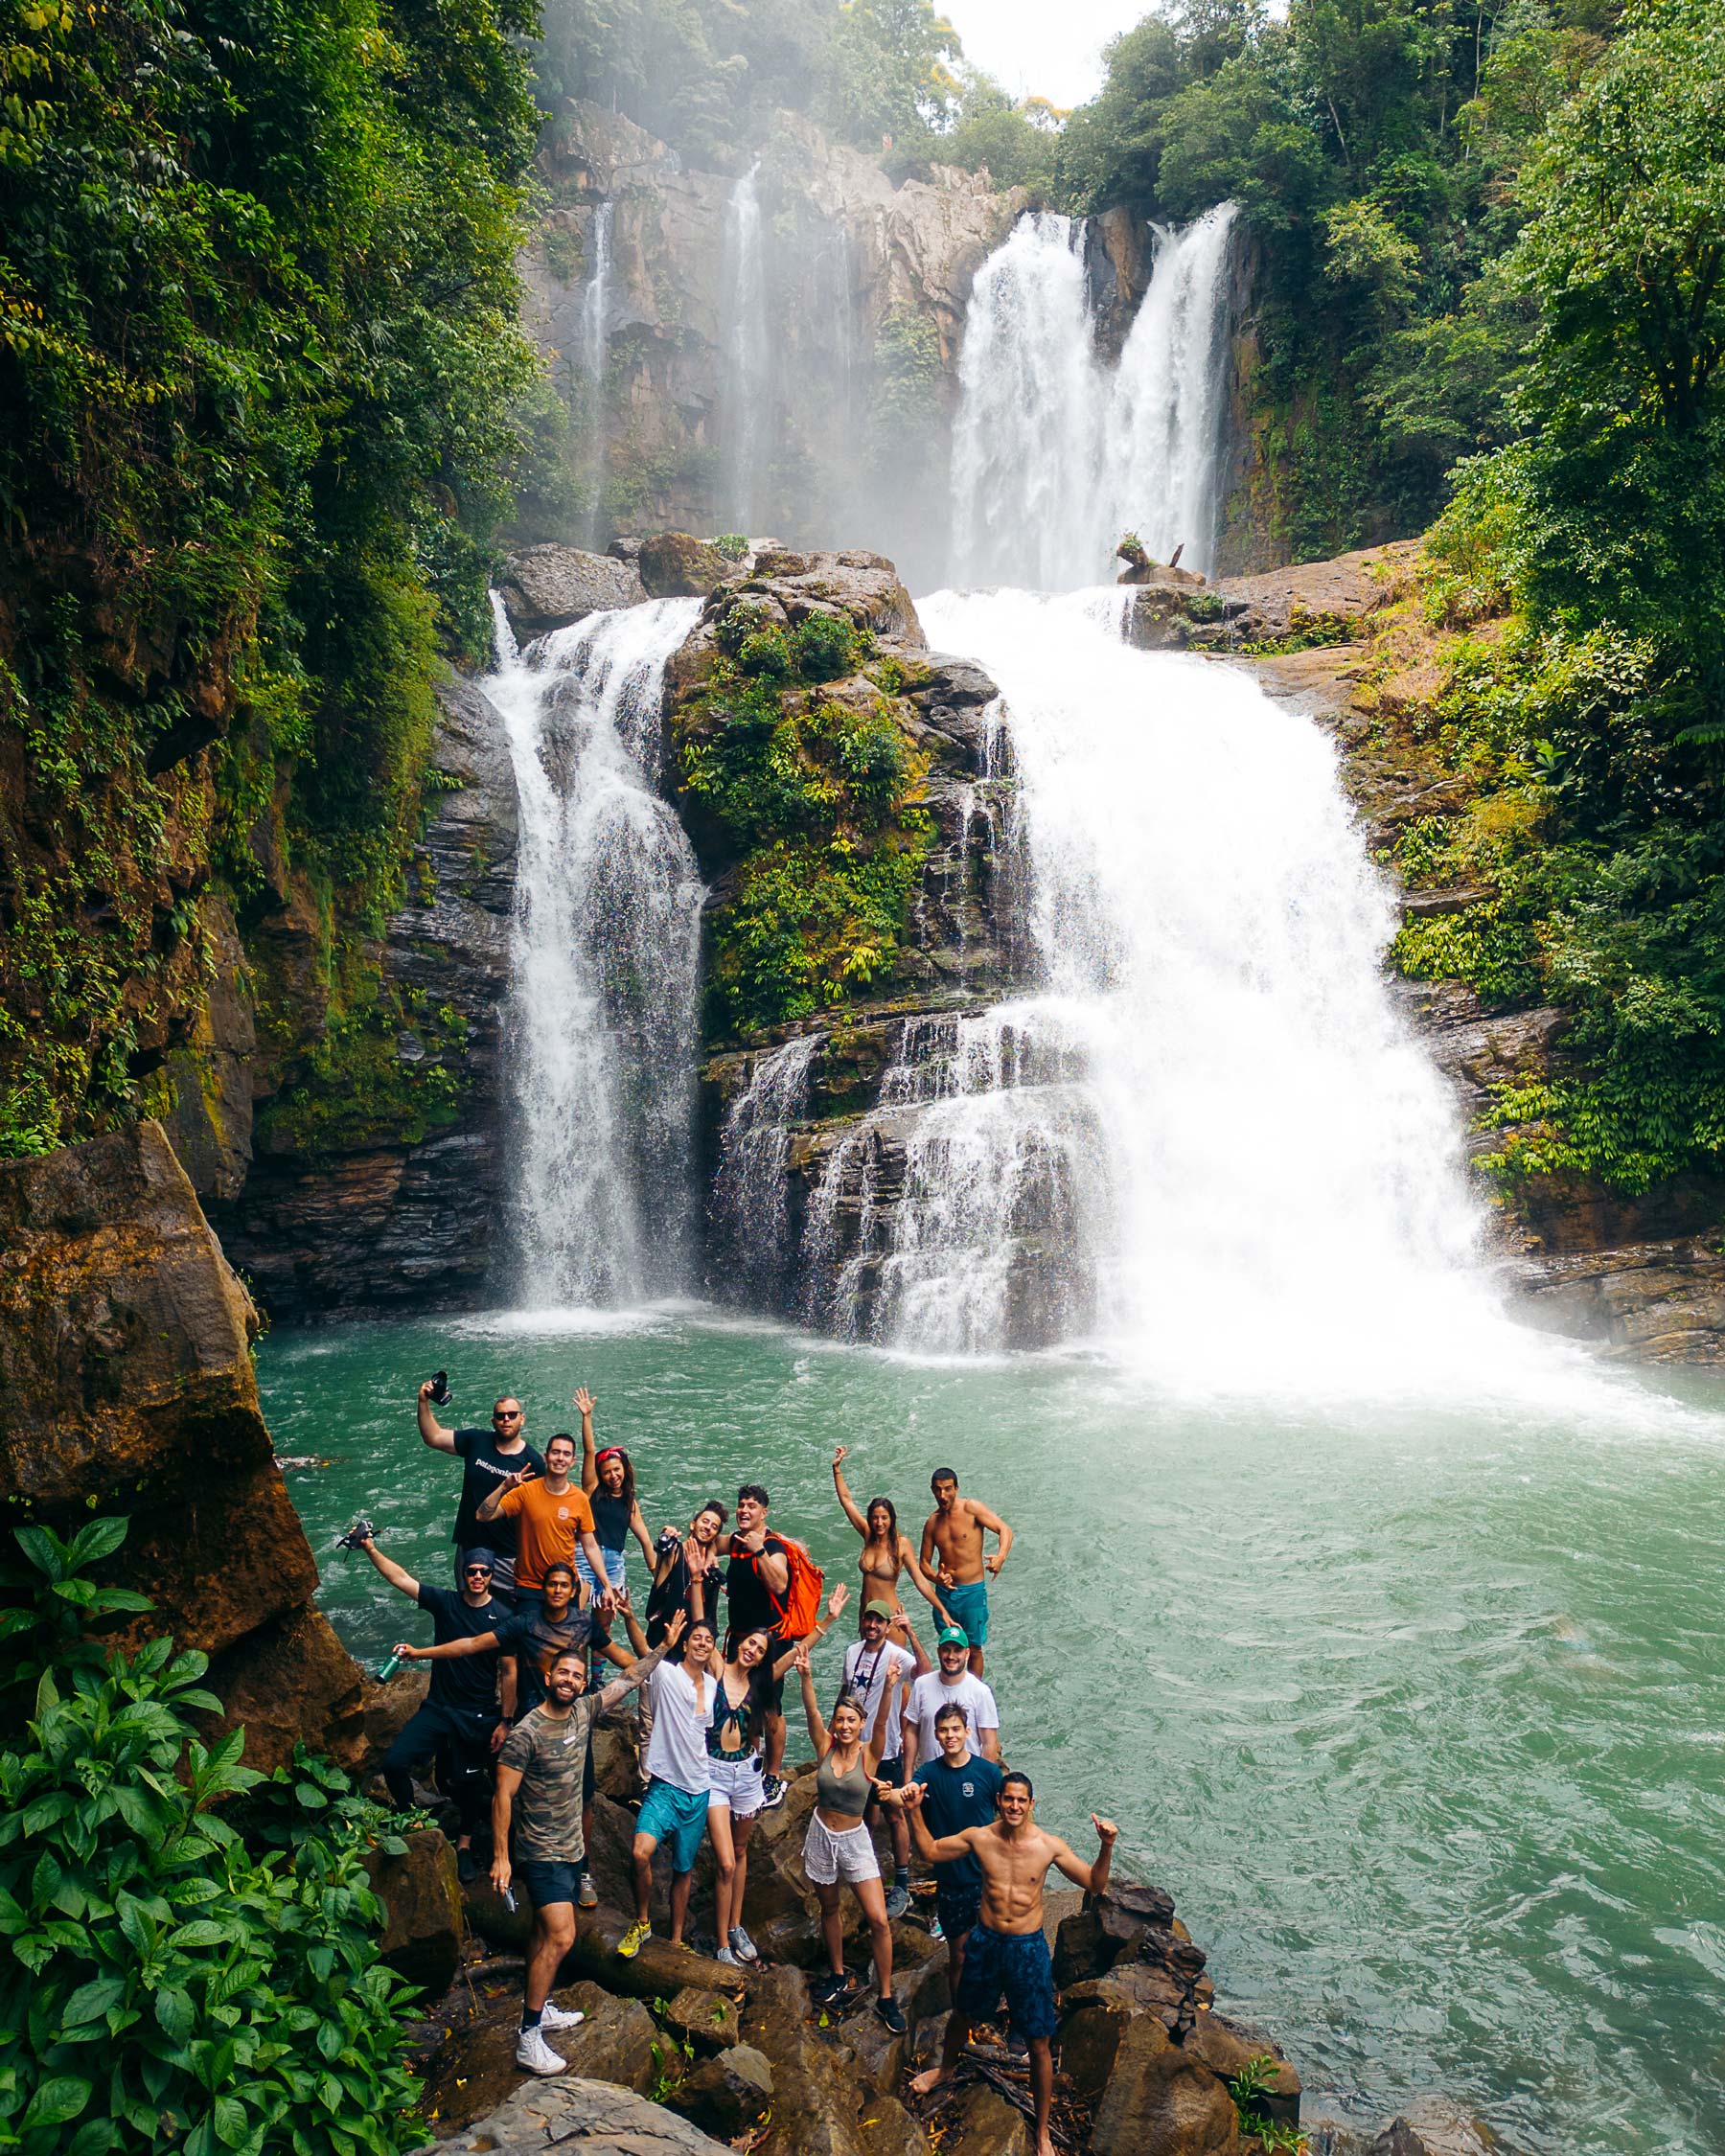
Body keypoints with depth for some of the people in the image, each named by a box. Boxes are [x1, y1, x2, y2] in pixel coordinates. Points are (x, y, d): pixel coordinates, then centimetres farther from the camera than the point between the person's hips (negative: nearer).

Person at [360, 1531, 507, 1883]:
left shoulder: (502, 1617, -8)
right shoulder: (445, 1602, -2)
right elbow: (400, 1579, -7)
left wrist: (505, 1721, -10)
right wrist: (371, 1550, -18)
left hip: (479, 1715, -2)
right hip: (438, 1706, 2)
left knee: (468, 1781, 6)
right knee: (393, 1762, -11)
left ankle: (465, 1844, 33)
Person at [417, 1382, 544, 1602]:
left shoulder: (532, 1461, -7)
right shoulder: (476, 1442, 0)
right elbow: (433, 1437, 2)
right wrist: (424, 1402, -11)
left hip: (510, 1554, -3)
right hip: (471, 1547, 3)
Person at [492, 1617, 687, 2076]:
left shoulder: (583, 1711, 0)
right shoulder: (526, 1733, -20)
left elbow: (627, 1680, 11)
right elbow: (503, 1797, -18)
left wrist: (664, 1647, 10)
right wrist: (500, 1857, -19)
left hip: (569, 1846, 8)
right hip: (541, 1852, -8)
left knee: (545, 1931, 19)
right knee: (560, 1936, -14)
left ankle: (536, 2008, 33)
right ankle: (529, 2039, -7)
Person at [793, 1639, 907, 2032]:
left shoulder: (869, 1753, -11)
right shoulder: (825, 1746, -7)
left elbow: (883, 1722, -29)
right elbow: (811, 1712, -23)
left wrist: (889, 1689, -49)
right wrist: (805, 1676, -42)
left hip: (854, 1839, -2)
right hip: (821, 1834, 2)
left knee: (878, 1920, -7)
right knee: (829, 1908, 19)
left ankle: (885, 1996, 7)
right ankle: (838, 1974, 41)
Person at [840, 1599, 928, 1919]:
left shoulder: (895, 1655, -17)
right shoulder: (852, 1651, 2)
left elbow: (924, 1672, -37)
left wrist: (910, 1632, -41)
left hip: (886, 1749, -6)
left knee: (894, 1816, 3)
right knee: (865, 1812, 22)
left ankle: (901, 1886, 13)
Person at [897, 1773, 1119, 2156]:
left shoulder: (1049, 1846, -16)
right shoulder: (979, 1837, -12)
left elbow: (1095, 1885, -11)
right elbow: (930, 1852, 2)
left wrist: (1107, 1847, -29)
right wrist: (915, 1811, -11)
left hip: (1029, 1948, -2)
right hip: (985, 1942, 2)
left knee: (1038, 2042, 5)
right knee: (963, 2014, 25)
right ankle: (947, 2067, 58)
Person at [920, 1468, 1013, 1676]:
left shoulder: (971, 1508, -9)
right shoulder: (932, 1522, 5)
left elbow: (1005, 1530, -16)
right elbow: (925, 1562, 9)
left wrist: (1001, 1556, -35)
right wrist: (936, 1577, -13)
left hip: (973, 1591, -4)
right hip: (945, 1591, 4)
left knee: (974, 1649, 4)